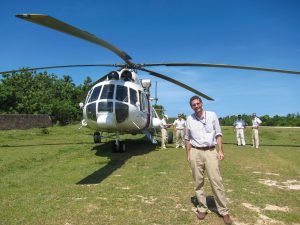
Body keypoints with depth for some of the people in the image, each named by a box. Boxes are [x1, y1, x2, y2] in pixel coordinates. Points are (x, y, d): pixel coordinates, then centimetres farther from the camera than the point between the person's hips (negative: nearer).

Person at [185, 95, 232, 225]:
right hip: (195, 152, 2)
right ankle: (202, 208, 23)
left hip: (210, 151, -1)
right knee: (198, 182, 8)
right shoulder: (189, 119, 4)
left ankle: (224, 211, 11)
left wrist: (220, 151, -4)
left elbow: (218, 134, 4)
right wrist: (188, 155, 9)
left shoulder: (212, 115, 1)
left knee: (216, 181, -2)